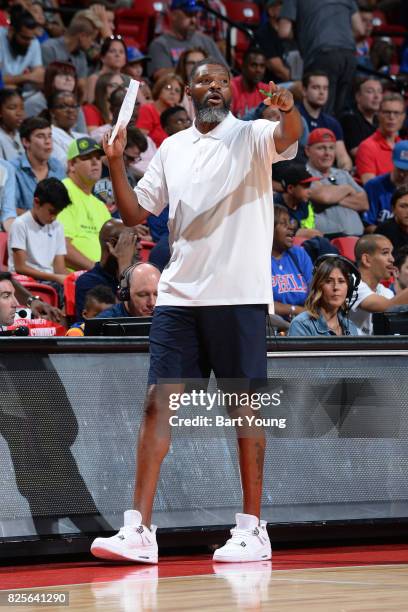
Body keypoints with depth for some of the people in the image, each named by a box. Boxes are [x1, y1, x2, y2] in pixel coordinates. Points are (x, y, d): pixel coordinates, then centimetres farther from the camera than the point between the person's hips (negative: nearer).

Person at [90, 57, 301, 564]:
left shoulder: (252, 136, 2)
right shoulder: (172, 148, 15)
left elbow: (288, 138, -20)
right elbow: (135, 213, 14)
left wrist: (288, 108, -43)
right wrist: (115, 163, -3)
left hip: (239, 295, -4)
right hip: (178, 293, 4)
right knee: (157, 403, -3)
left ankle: (252, 529, 6)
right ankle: (139, 530, -5)